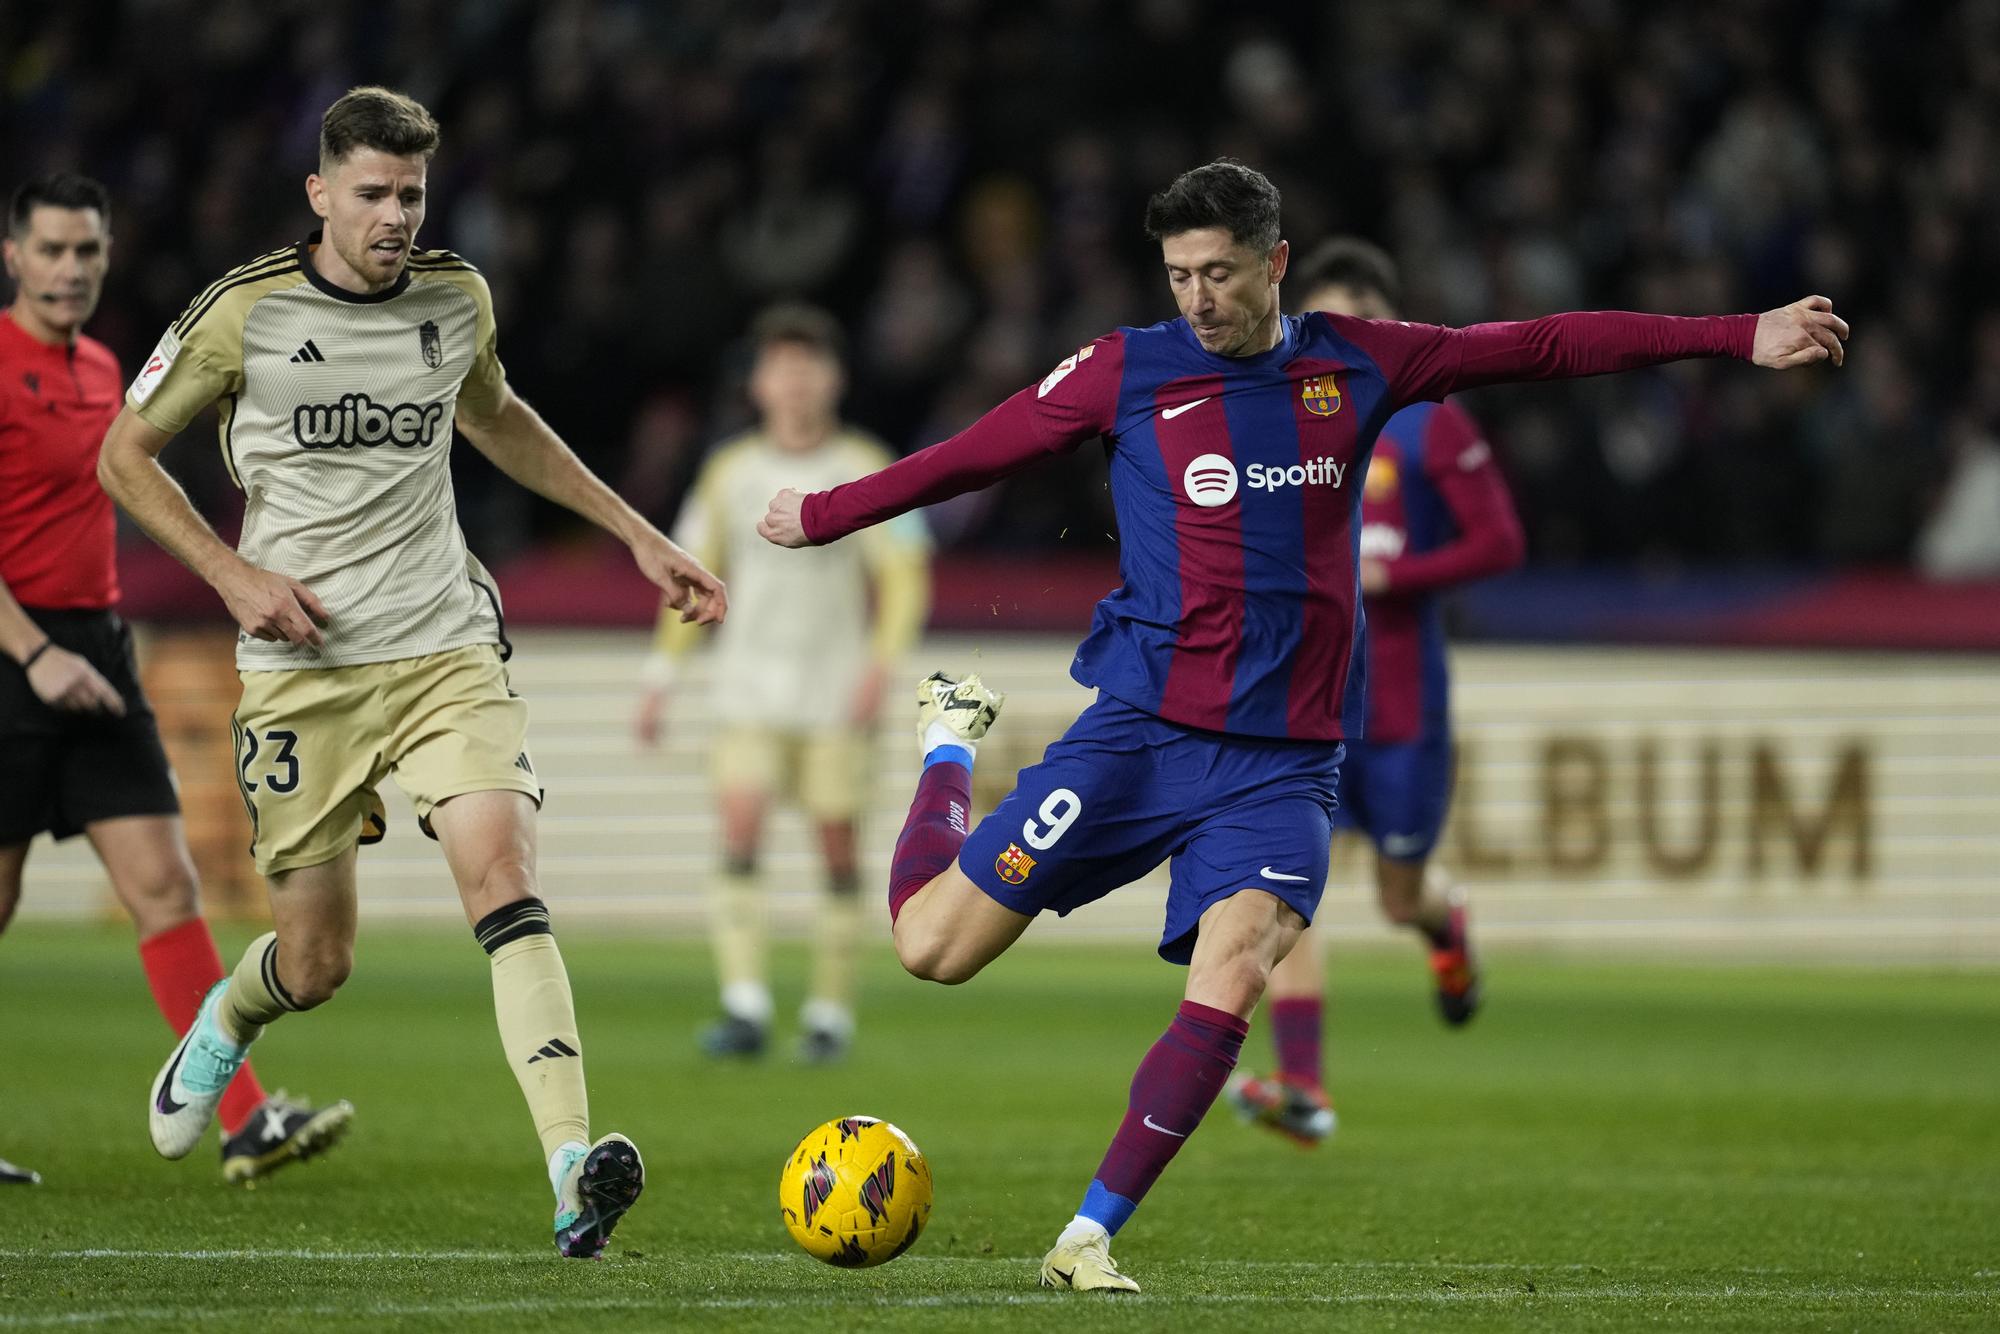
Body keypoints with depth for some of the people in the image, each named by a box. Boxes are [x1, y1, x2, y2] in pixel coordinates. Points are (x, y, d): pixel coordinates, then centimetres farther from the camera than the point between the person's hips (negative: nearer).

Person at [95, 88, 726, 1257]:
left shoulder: (456, 298, 5)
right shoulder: (245, 313, -6)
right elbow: (125, 455, 4)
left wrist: (638, 534, 24)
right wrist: (233, 572, -9)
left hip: (446, 650, 2)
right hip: (304, 668, -2)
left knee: (505, 876, -22)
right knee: (318, 963, 4)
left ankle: (575, 1175, -31)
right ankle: (223, 1027, 43)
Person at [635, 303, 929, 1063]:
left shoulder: (867, 471, 0)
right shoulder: (729, 472, 8)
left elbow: (906, 581, -3)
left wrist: (880, 665, -17)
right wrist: (660, 680, 12)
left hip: (838, 694, -2)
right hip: (748, 689, 2)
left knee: (837, 847, 0)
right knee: (740, 837, -13)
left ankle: (831, 1014, 11)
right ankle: (744, 1009, -18)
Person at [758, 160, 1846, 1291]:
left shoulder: (1356, 366, 6)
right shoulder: (1127, 372, 1)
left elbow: (1550, 347, 10)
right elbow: (976, 454, 11)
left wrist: (1741, 338, 9)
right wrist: (822, 515, 15)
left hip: (1285, 761, 1)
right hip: (1143, 730, -1)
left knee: (1232, 980, -22)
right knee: (933, 944, -4)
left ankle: (1090, 1239, -12)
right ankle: (951, 740, 29)